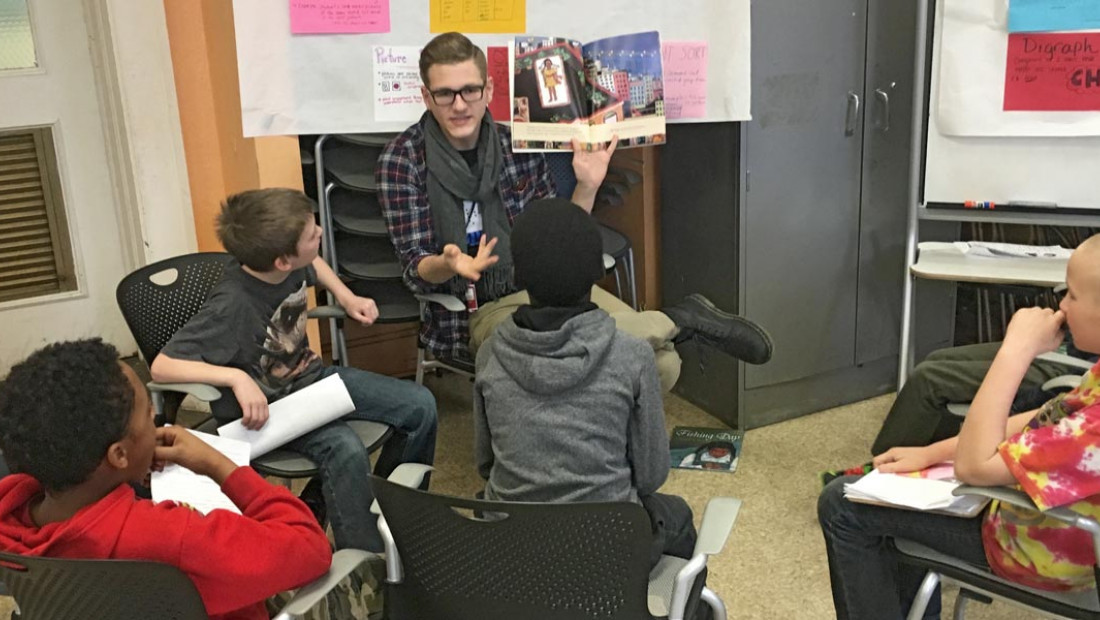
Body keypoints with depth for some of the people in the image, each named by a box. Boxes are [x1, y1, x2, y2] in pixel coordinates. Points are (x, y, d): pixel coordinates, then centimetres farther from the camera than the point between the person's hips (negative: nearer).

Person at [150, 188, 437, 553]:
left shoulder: (292, 267, -10)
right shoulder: (232, 306, -31)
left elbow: (314, 265, 17)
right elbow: (162, 366, -34)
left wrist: (346, 297, 3)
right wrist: (236, 377, -43)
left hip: (310, 377, 8)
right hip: (265, 407, -7)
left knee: (420, 405, 1)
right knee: (345, 448, -35)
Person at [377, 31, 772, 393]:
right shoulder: (402, 161, -4)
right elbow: (415, 271, -6)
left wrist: (587, 188, -5)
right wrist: (449, 264, -28)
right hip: (475, 310, -2)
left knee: (662, 364, -26)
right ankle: (678, 320, -14)